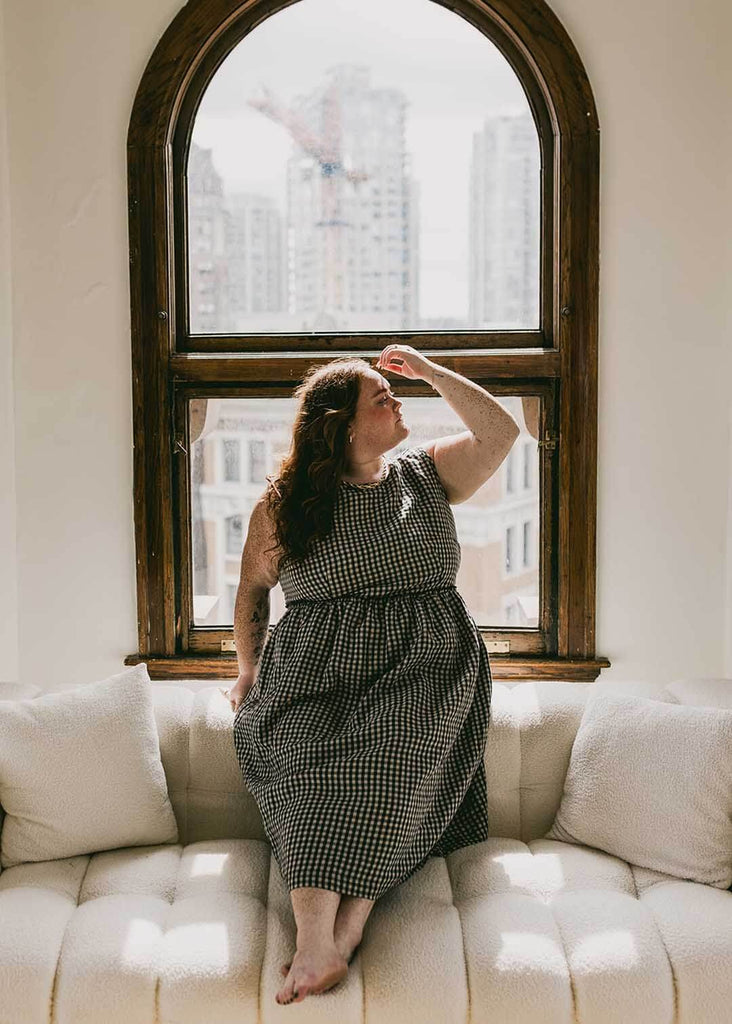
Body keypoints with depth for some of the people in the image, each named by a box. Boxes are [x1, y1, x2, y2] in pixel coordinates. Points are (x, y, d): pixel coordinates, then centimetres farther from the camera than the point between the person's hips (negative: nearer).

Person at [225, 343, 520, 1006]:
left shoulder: (427, 474, 15)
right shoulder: (283, 502, 10)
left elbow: (501, 432, 5)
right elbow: (253, 585, 20)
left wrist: (429, 369, 8)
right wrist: (249, 671, 11)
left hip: (427, 664, 1)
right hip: (318, 670, 0)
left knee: (387, 759, -32)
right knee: (309, 762, -32)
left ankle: (345, 929, -36)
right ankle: (316, 942, -41)